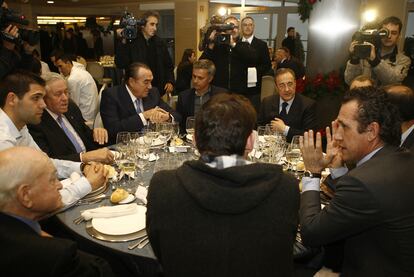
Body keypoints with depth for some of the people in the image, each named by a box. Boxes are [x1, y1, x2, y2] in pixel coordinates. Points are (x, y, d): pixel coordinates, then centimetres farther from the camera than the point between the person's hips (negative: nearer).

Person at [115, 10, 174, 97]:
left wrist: (170, 82, 2)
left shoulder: (160, 43, 9)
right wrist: (123, 42, -18)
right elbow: (120, 64, -11)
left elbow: (168, 66, 17)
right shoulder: (131, 41, -5)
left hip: (158, 90, 4)